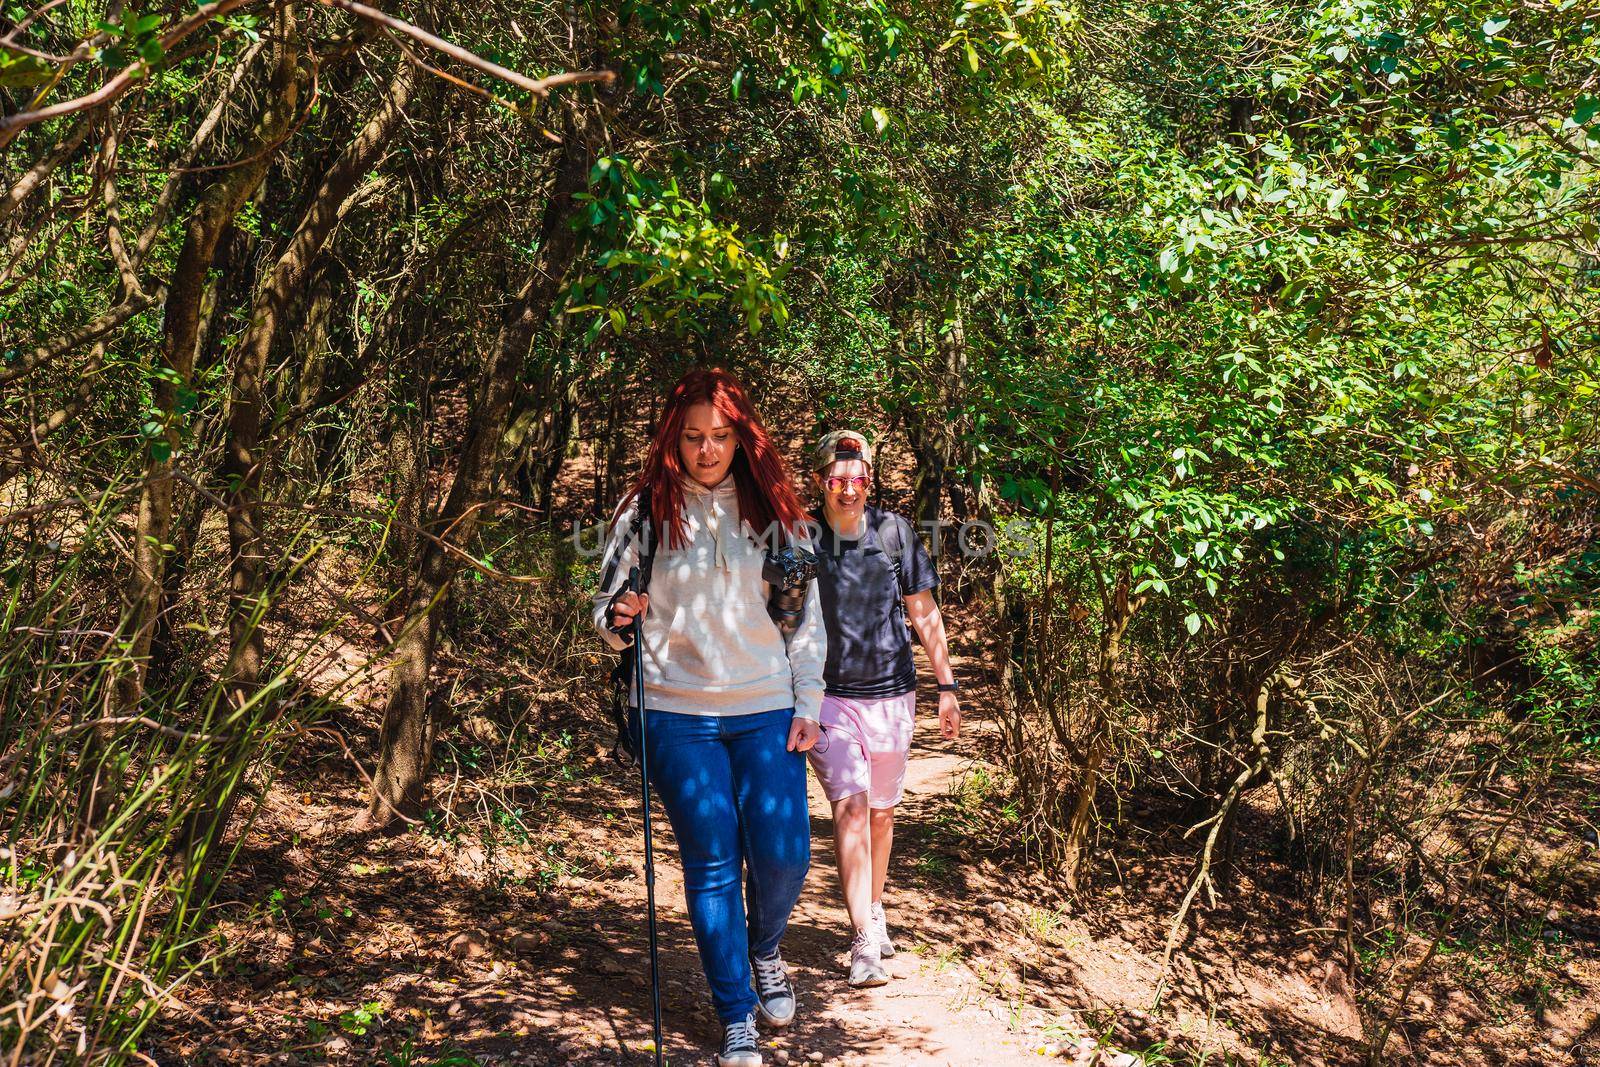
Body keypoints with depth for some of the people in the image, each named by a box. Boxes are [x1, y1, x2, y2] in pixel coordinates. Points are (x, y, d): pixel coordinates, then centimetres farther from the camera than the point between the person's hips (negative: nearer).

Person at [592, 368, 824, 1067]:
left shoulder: (775, 512, 4)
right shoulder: (645, 511, 1)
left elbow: (807, 616, 7)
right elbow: (606, 608, 6)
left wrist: (806, 705, 2)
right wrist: (618, 618, -17)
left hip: (766, 712, 1)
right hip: (677, 713, -1)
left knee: (783, 853, -4)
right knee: (711, 864, 1)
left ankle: (765, 951, 30)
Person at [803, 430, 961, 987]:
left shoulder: (894, 531, -2)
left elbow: (924, 613, 6)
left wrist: (947, 686, 6)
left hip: (892, 694, 2)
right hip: (828, 696, -2)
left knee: (882, 810, 14)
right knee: (850, 806, -14)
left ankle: (875, 911, 36)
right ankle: (865, 943, -11)